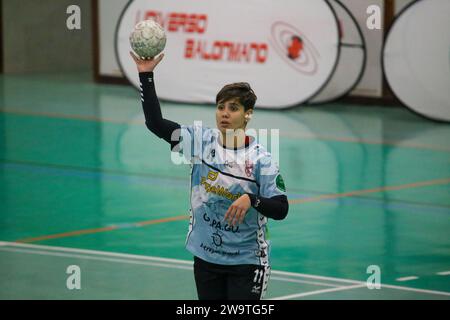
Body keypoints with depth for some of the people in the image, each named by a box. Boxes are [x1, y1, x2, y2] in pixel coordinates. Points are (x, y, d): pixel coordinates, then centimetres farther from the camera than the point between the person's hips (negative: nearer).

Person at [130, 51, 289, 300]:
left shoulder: (260, 158, -11)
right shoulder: (200, 140, -1)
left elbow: (280, 210, -11)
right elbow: (155, 122, -5)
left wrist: (251, 200, -30)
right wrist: (146, 74, -12)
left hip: (246, 261, -4)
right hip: (206, 258, 4)